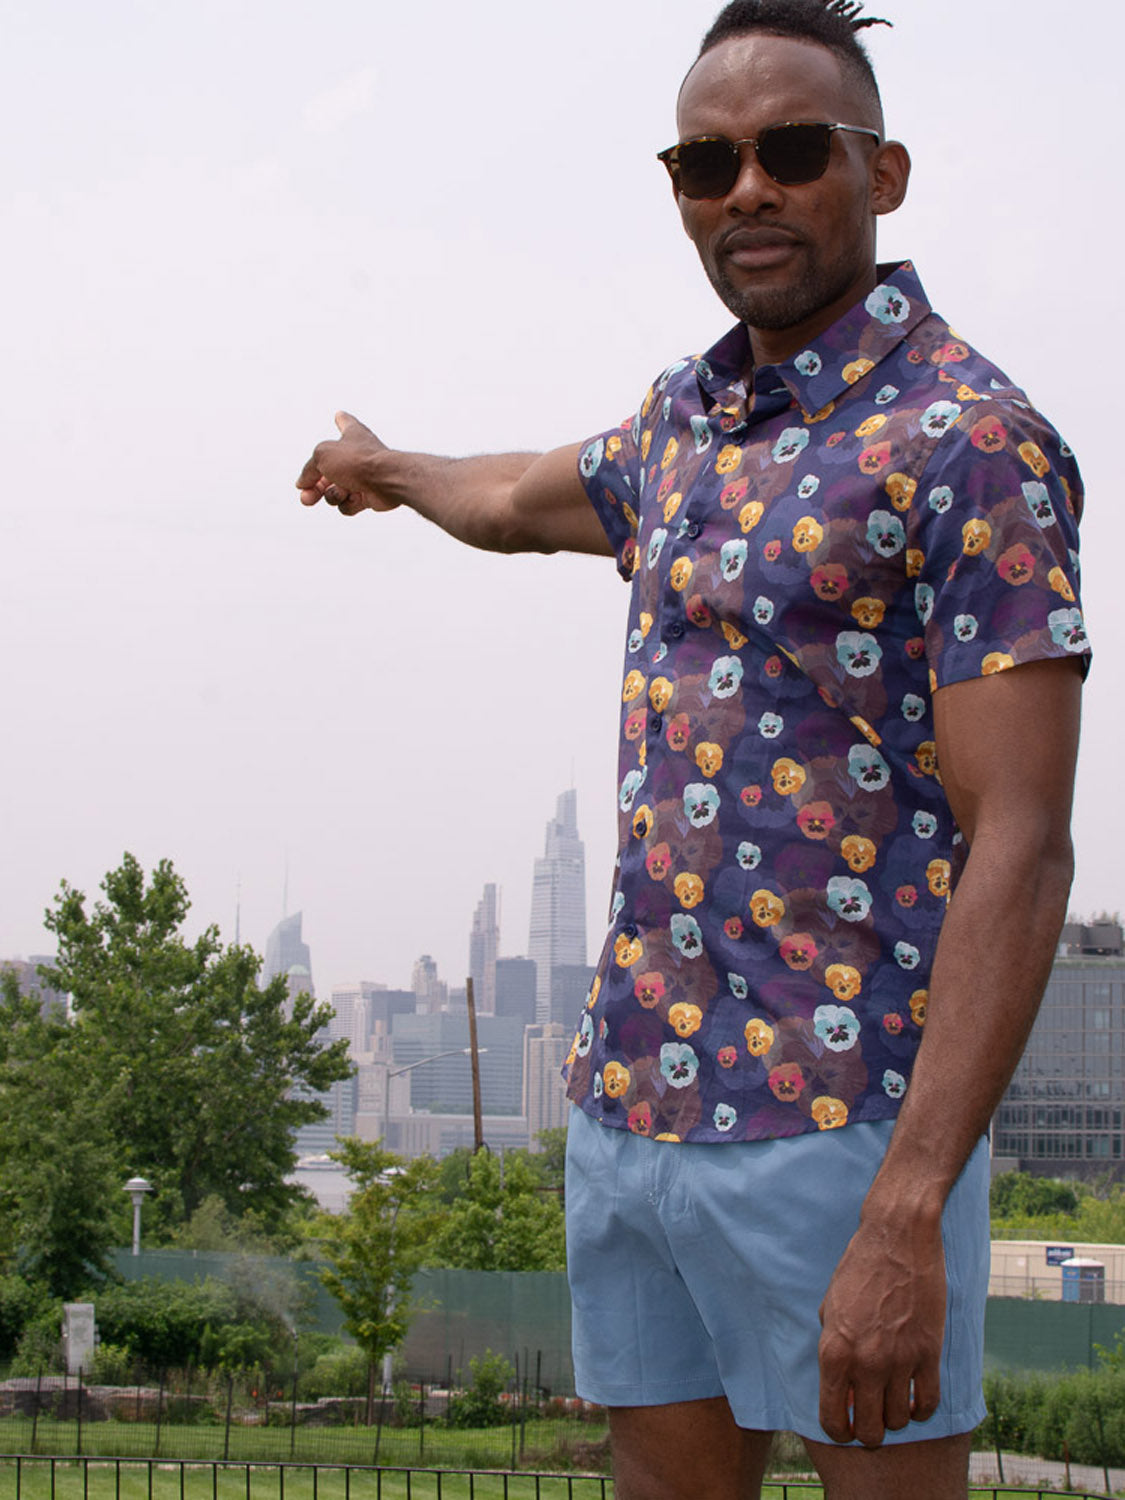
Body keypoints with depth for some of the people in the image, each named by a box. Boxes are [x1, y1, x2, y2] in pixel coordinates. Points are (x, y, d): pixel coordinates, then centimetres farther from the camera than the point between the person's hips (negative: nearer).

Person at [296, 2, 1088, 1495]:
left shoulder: (970, 444, -11)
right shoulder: (688, 416, 13)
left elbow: (1020, 849, -18)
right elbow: (523, 501, 39)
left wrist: (908, 1217, -26)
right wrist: (382, 464, 60)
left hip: (839, 1125, -7)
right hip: (632, 1098, 7)